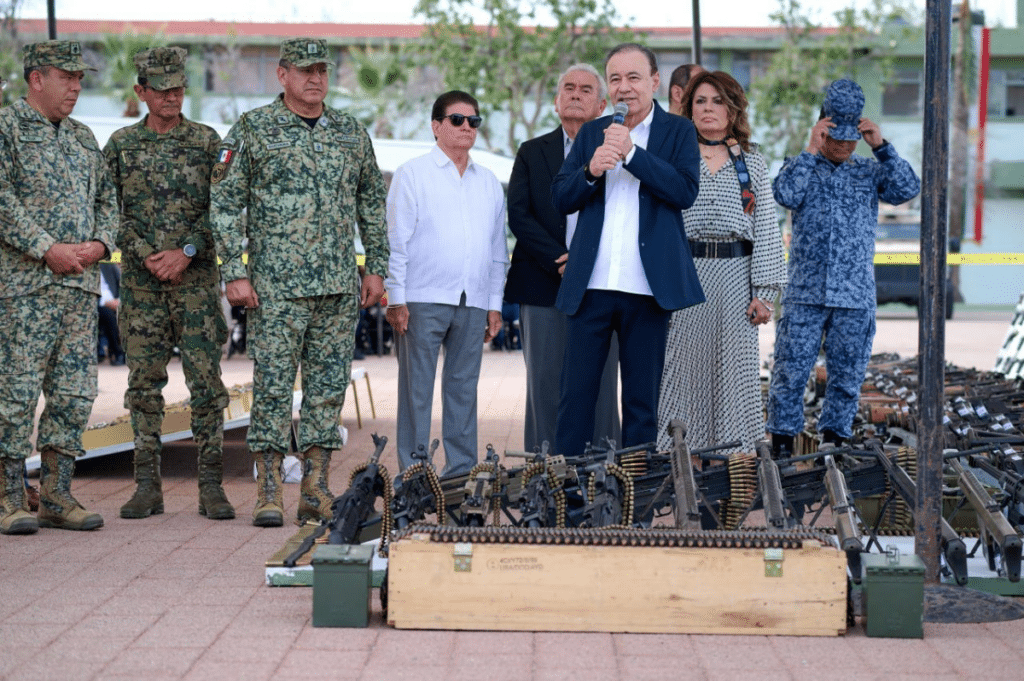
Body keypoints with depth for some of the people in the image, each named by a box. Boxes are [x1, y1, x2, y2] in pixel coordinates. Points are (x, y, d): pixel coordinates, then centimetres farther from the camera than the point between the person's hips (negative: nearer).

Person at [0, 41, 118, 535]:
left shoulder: (83, 138, 19)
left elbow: (106, 198, 20)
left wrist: (100, 243, 0)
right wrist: (47, 249, -16)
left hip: (81, 283, 7)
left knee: (74, 392, 5)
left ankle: (56, 496, 12)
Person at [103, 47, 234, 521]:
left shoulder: (208, 142, 4)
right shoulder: (121, 145, 8)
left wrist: (186, 251, -12)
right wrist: (146, 255, -8)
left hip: (197, 278, -1)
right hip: (141, 281, 1)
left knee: (206, 381, -4)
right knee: (144, 383, 3)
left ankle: (211, 486, 1)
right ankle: (147, 486, 9)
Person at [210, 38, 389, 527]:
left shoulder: (352, 133, 12)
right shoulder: (252, 129, 0)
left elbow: (372, 203, 18)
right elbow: (224, 203, -2)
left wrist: (376, 267, 12)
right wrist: (234, 272, -8)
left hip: (340, 286, 4)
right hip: (276, 285, -4)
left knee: (329, 386, 5)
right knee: (272, 385, -4)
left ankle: (316, 491, 12)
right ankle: (269, 492, 3)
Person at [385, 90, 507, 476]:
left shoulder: (489, 183, 17)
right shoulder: (412, 174, 4)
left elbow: (497, 249, 19)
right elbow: (396, 240, -1)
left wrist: (495, 304, 13)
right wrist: (396, 299, -8)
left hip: (473, 303, 4)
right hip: (423, 300, -4)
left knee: (464, 388, 6)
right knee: (417, 390, -2)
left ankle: (461, 471, 12)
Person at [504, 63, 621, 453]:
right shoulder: (532, 153, 12)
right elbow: (518, 216, 1)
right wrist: (560, 262, -11)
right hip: (544, 287, 1)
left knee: (600, 386, 0)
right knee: (545, 385, 1)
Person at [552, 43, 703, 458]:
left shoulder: (678, 132, 5)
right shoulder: (591, 133, 14)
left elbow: (685, 191, -10)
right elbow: (560, 198, 9)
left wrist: (631, 152, -15)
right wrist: (590, 171, -11)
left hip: (646, 285, -2)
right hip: (592, 284, 2)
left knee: (642, 400, 6)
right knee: (575, 394, 3)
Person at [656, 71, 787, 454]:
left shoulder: (752, 163, 9)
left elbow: (766, 229, 6)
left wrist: (765, 291, -1)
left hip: (735, 277, 1)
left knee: (732, 366, 3)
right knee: (683, 368, -2)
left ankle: (731, 459, 9)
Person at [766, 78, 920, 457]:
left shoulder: (870, 173, 11)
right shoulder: (803, 167, 7)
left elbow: (908, 189, -6)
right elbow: (785, 194, -14)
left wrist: (880, 146, -11)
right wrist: (811, 150, -13)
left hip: (856, 294, 2)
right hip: (805, 293, -2)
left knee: (846, 373, 6)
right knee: (791, 368, -2)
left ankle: (833, 437, 18)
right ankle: (782, 438, 8)